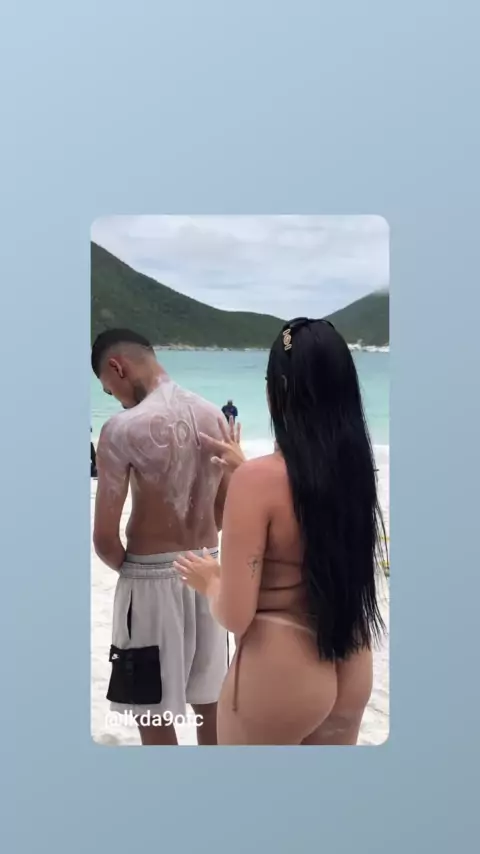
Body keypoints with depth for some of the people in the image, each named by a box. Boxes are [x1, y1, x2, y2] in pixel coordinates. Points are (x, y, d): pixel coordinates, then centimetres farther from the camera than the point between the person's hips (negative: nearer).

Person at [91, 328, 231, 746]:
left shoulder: (123, 429, -18)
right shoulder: (214, 416, 1)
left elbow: (105, 537, -16)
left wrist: (128, 566, 3)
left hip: (152, 579, -6)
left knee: (152, 712, 10)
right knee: (208, 699, 20)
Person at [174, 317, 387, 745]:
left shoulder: (259, 479, -22)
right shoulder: (355, 467, -4)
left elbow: (235, 615, -20)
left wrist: (209, 579, 1)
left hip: (279, 677, -5)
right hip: (351, 671, 6)